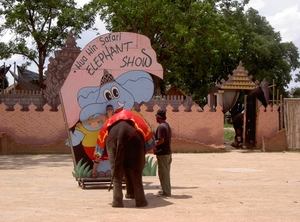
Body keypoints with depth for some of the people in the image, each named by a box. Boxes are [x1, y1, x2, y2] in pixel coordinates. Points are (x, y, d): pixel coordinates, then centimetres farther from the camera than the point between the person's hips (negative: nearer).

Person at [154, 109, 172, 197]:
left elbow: (161, 140, -23)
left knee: (163, 173, -3)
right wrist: (155, 143, 17)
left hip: (162, 153, -10)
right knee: (166, 172, 17)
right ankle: (166, 190, 25)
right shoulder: (167, 125, 14)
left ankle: (165, 191, 1)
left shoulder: (161, 126, -17)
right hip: (168, 152, 10)